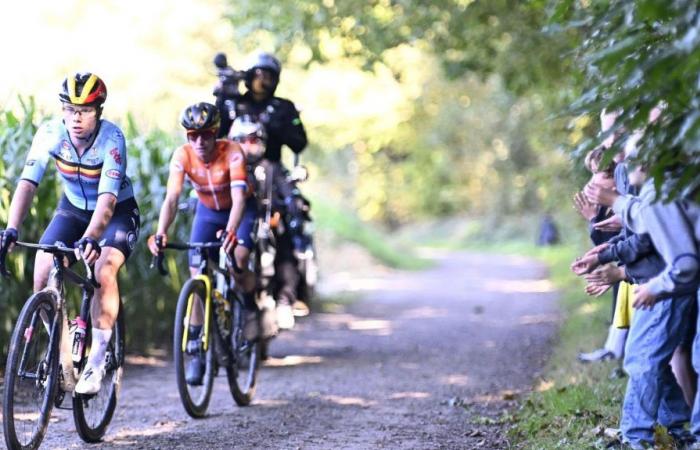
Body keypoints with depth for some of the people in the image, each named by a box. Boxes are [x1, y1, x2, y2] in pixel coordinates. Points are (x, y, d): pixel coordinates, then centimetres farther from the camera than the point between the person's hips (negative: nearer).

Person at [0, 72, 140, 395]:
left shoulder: (111, 139, -30)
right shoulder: (50, 133, -22)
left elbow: (107, 199, -39)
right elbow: (27, 183, -29)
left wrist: (90, 238, -56)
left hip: (117, 212, -3)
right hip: (73, 208, 4)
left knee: (104, 269, -30)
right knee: (43, 267, -18)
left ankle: (96, 361, -22)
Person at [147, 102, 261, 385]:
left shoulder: (232, 152, -32)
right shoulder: (183, 156, -25)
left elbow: (239, 197, -42)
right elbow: (171, 198, -34)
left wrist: (231, 231, -60)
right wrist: (160, 233, -52)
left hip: (241, 210, -3)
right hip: (207, 211, 3)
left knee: (237, 261, -28)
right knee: (197, 275, -10)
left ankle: (251, 307, 5)